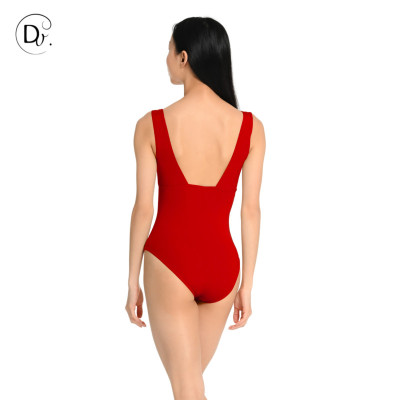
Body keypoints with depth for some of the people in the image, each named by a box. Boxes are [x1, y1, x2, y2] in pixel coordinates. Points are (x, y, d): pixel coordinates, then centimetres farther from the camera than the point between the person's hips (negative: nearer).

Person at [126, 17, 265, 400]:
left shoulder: (151, 125, -11)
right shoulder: (250, 127, -5)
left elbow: (143, 209, -8)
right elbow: (251, 210, -3)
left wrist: (133, 283, 3)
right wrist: (246, 285, 6)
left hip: (169, 264, -3)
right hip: (221, 267, 4)